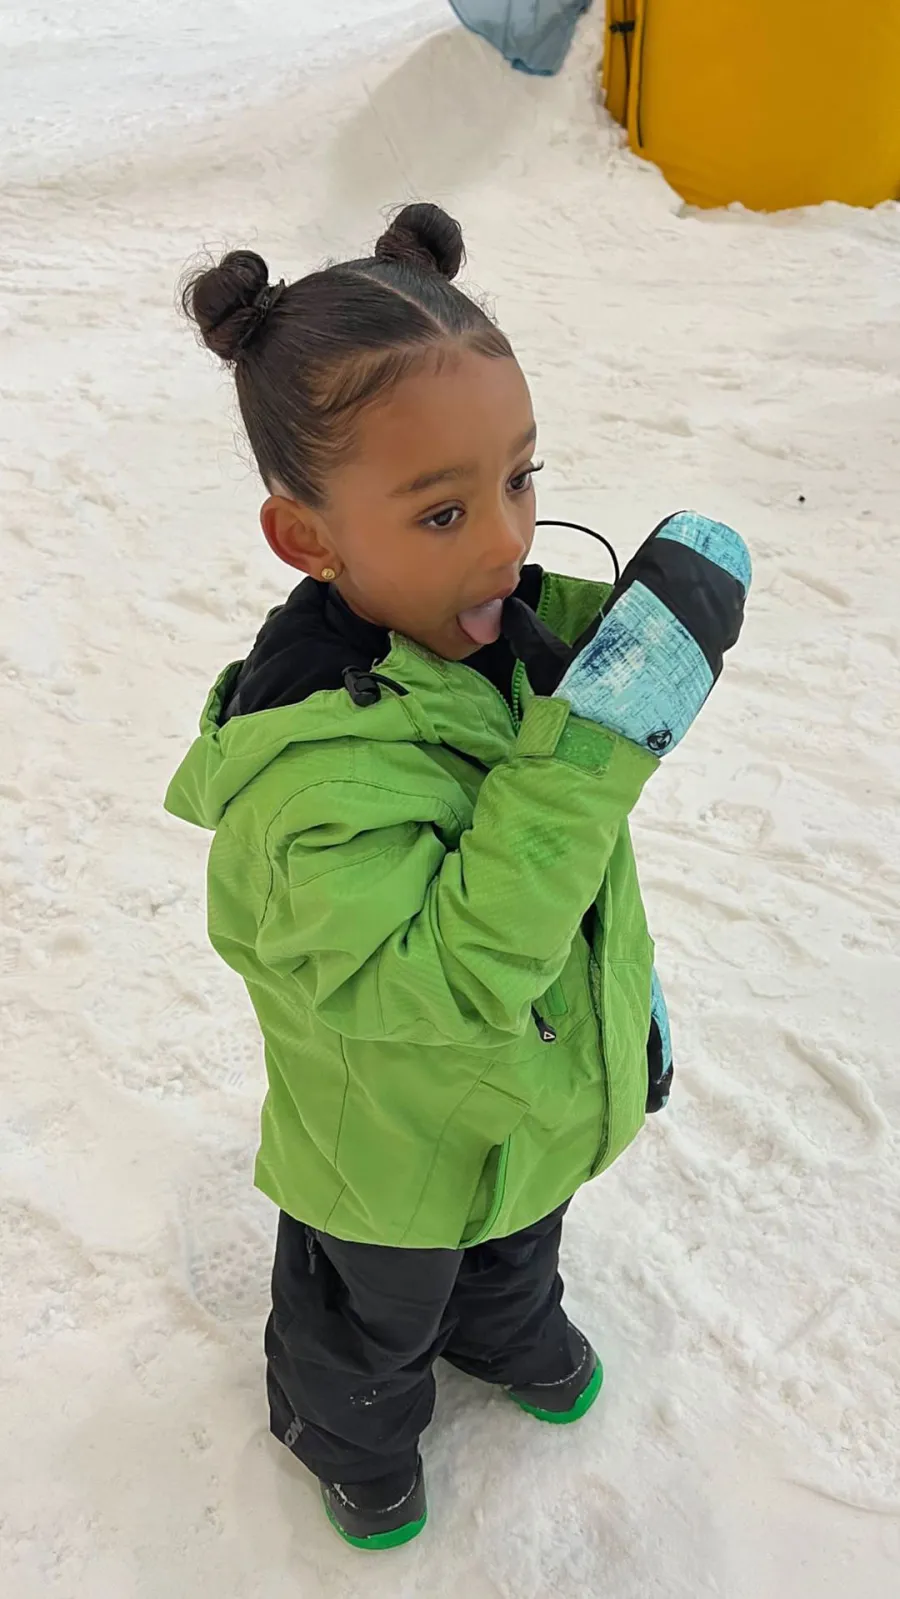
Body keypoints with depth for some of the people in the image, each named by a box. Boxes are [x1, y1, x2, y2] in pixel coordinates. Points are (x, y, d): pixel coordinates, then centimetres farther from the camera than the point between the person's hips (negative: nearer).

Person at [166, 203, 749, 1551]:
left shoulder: (497, 625, -16)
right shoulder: (311, 779, -41)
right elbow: (454, 968, -44)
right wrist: (597, 732, -50)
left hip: (542, 1093, 6)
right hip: (400, 1165, -6)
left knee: (518, 1245, 37)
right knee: (376, 1321, 28)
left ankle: (505, 1329, 71)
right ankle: (350, 1434, 62)